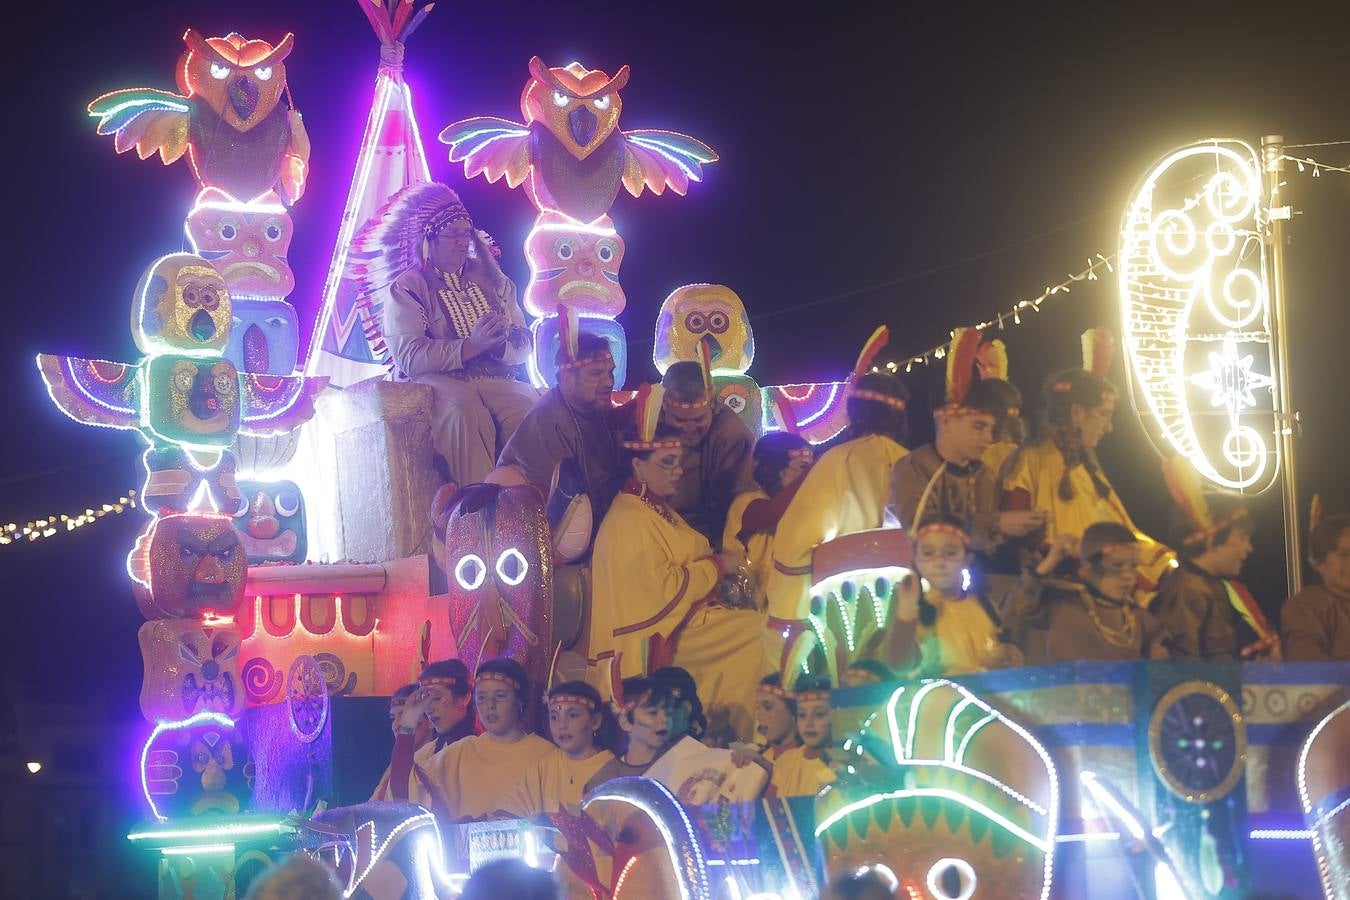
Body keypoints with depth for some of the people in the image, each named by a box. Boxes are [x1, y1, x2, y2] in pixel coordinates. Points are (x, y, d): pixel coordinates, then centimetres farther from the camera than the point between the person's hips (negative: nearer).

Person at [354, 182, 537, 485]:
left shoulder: (491, 280, 22)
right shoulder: (407, 287, 6)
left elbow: (524, 345, 13)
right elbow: (408, 357, -10)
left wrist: (499, 342, -11)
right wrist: (471, 345, -17)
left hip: (495, 380, 4)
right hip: (436, 380, -4)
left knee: (527, 404, -30)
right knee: (465, 409, -38)